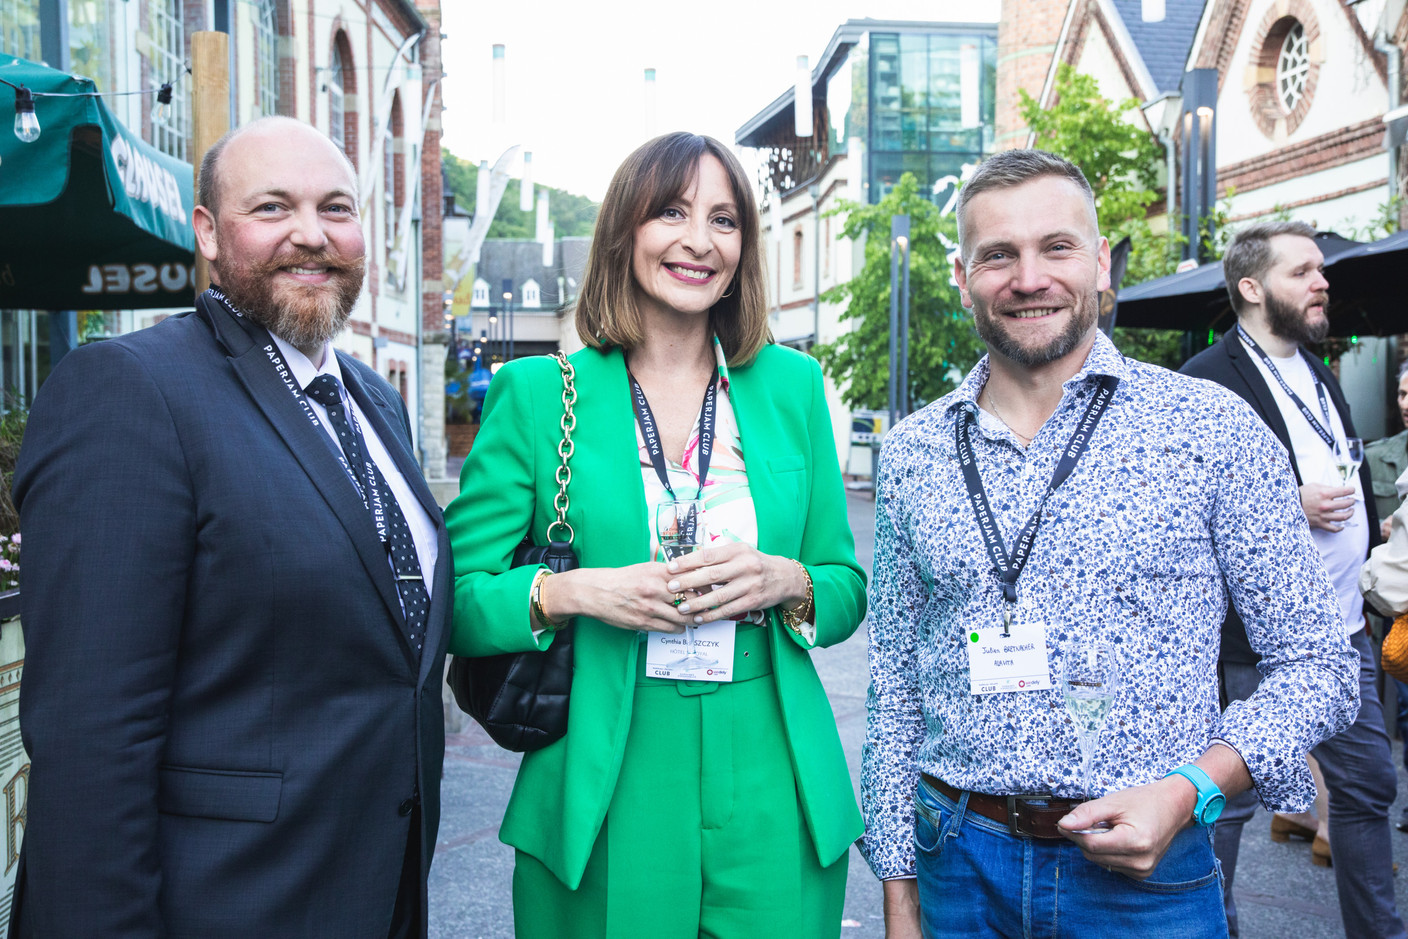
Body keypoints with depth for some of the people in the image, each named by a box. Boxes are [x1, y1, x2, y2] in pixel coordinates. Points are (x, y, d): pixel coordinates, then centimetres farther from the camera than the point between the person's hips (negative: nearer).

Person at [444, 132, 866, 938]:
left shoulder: (792, 386, 6)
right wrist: (572, 593, -19)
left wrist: (785, 582, -12)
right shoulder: (537, 393, -1)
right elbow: (458, 601, -2)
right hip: (601, 808, -2)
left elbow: (848, 592, 10)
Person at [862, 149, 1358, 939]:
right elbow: (895, 689, 8)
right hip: (960, 870, 3)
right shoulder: (913, 452, 2)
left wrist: (1189, 789, -17)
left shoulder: (1215, 429, -6)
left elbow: (1316, 664, -2)